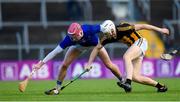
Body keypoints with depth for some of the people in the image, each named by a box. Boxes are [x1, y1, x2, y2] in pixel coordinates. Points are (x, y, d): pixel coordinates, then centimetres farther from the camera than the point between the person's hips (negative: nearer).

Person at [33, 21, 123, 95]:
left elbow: (105, 25, -31)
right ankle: (57, 88, 6)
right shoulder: (69, 38, -40)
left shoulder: (89, 30, -45)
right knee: (64, 65, -10)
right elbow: (56, 51, -38)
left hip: (94, 43, -1)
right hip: (79, 45, 1)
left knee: (109, 65, -1)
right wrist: (42, 62, -42)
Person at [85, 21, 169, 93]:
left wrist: (160, 30, -13)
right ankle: (160, 86, 8)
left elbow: (142, 26, -17)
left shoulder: (123, 28, -23)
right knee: (135, 77, -3)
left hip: (140, 42, -8)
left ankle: (128, 83, -45)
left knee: (126, 57, -33)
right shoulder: (108, 37, -5)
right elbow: (97, 48, 4)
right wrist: (89, 64, -2)